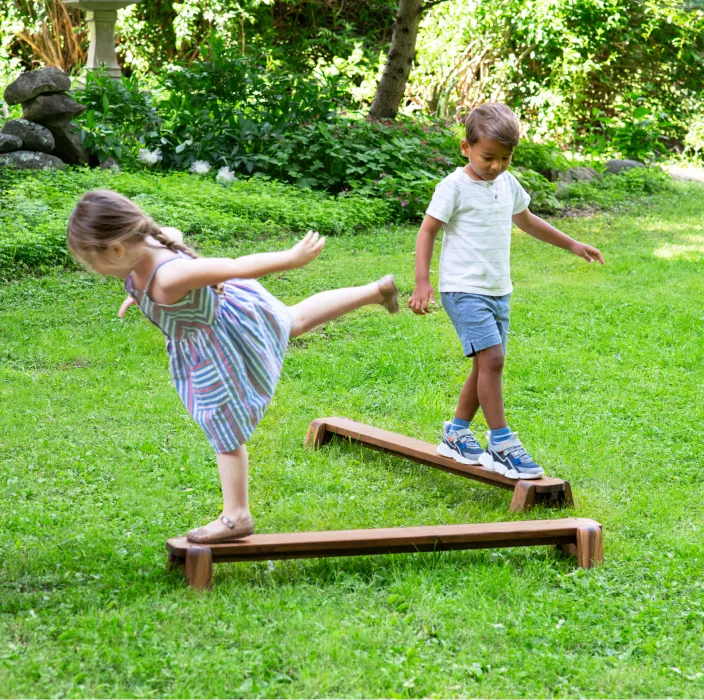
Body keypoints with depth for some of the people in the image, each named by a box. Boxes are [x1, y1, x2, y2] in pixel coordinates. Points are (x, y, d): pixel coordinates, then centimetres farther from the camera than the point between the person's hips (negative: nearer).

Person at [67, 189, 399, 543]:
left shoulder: (168, 278, -45)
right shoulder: (140, 243, -21)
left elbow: (238, 266, -36)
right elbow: (174, 234, 4)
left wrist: (293, 258, -25)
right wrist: (137, 293, 13)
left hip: (222, 340, -8)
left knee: (224, 426, 6)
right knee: (296, 320, 33)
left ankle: (236, 517, 21)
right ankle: (377, 291, 49)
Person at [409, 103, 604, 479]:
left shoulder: (507, 183, 11)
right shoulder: (455, 187, -10)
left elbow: (526, 220, 28)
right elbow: (427, 231, -8)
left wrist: (571, 244, 34)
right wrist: (422, 283, -16)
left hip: (498, 291, 8)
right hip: (464, 289, -8)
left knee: (486, 365, 10)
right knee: (491, 358, -18)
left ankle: (456, 434, 24)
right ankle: (501, 444, -13)